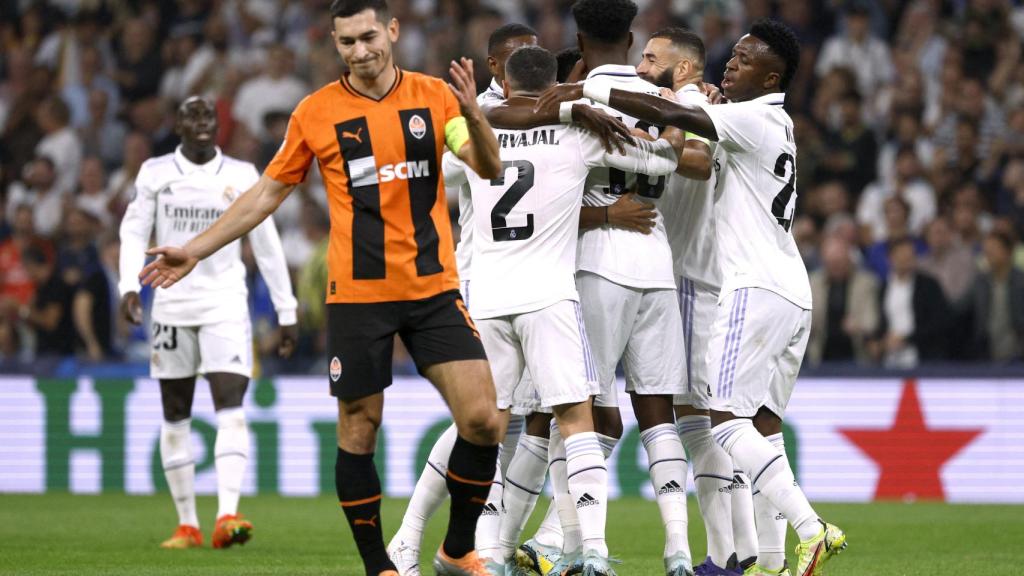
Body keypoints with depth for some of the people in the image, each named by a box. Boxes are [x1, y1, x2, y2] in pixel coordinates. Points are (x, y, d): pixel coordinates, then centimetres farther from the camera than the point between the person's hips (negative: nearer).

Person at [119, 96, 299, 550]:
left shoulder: (241, 176, 2)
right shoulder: (156, 173, 4)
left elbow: (267, 246, 7)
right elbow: (134, 232, 3)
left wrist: (287, 312, 7)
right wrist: (129, 285, -15)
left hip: (225, 306, -1)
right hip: (171, 304, 2)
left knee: (231, 407, -17)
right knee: (175, 418, 5)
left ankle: (227, 517, -27)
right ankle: (187, 525, 14)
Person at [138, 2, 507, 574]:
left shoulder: (434, 96, 3)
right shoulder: (316, 113, 2)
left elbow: (489, 168, -6)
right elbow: (268, 192, 11)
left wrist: (473, 117, -26)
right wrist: (195, 250, 9)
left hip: (433, 287, 1)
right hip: (356, 294, 0)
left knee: (483, 419, -10)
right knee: (359, 430, -1)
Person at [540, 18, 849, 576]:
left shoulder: (757, 119, -10)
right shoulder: (775, 126, 20)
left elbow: (670, 115, -20)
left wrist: (586, 90, -19)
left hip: (756, 289, -10)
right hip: (792, 294, 10)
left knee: (725, 416, -13)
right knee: (762, 423, 7)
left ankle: (811, 529, -21)